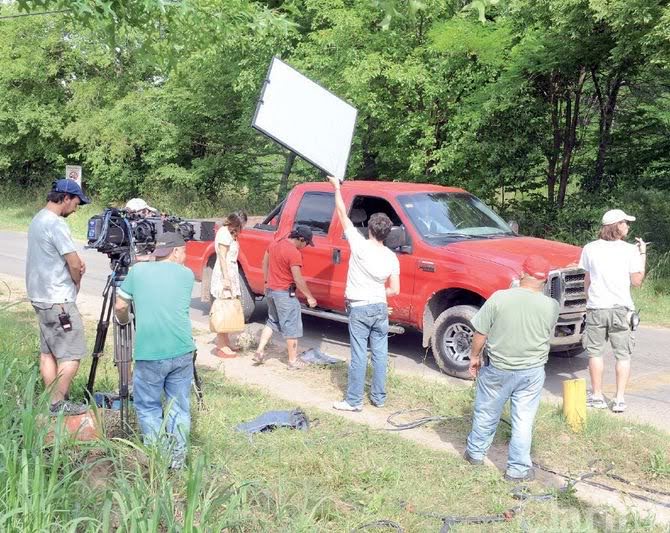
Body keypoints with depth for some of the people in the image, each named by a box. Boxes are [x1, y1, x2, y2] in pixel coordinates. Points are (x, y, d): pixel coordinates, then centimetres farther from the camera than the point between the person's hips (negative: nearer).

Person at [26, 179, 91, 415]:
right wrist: (77, 282, 1)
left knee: (48, 351, 13)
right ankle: (58, 403, 0)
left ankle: (51, 401, 17)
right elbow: (74, 265, -19)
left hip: (40, 296, 10)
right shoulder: (56, 223, -18)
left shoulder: (37, 220, 13)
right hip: (59, 300, -10)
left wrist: (74, 259, 3)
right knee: (72, 353, -4)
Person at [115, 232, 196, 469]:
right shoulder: (187, 274, 11)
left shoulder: (138, 270, 10)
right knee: (179, 407, 14)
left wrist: (125, 321, 34)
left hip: (149, 353, -1)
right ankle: (177, 458, 18)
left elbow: (120, 307, 14)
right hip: (182, 351, 1)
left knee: (148, 407, 14)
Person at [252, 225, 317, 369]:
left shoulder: (275, 244, 3)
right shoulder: (294, 253, -21)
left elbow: (265, 263, 15)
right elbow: (298, 279, -20)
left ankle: (259, 352, 18)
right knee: (291, 326, 3)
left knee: (272, 322, 23)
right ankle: (293, 361, 10)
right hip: (285, 293, -8)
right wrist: (310, 297, -11)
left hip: (271, 290, 8)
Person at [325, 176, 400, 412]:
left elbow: (342, 214, -6)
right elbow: (394, 290, 1)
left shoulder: (359, 245, -13)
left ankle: (354, 401, 5)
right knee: (380, 354, 10)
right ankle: (379, 397, 20)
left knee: (359, 355, -1)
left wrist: (336, 186, 4)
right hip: (380, 308, 4)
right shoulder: (391, 257, -2)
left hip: (359, 309, -4)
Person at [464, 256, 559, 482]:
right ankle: (518, 468, 18)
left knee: (486, 413, 18)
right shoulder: (551, 306, -10)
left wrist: (475, 356, 5)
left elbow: (480, 334, -10)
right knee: (523, 420, 11)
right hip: (532, 371, 1)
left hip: (497, 368, 0)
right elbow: (547, 336, 5)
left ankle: (475, 452, 35)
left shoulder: (499, 298, -16)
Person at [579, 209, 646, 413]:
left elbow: (587, 280, 6)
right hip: (621, 308, -1)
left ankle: (597, 397, 14)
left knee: (595, 352, 10)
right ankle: (619, 399, 7)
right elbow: (636, 281, -1)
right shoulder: (630, 250, -6)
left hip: (596, 307, 1)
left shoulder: (590, 249, -1)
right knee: (623, 355, 8)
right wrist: (642, 254, 7)